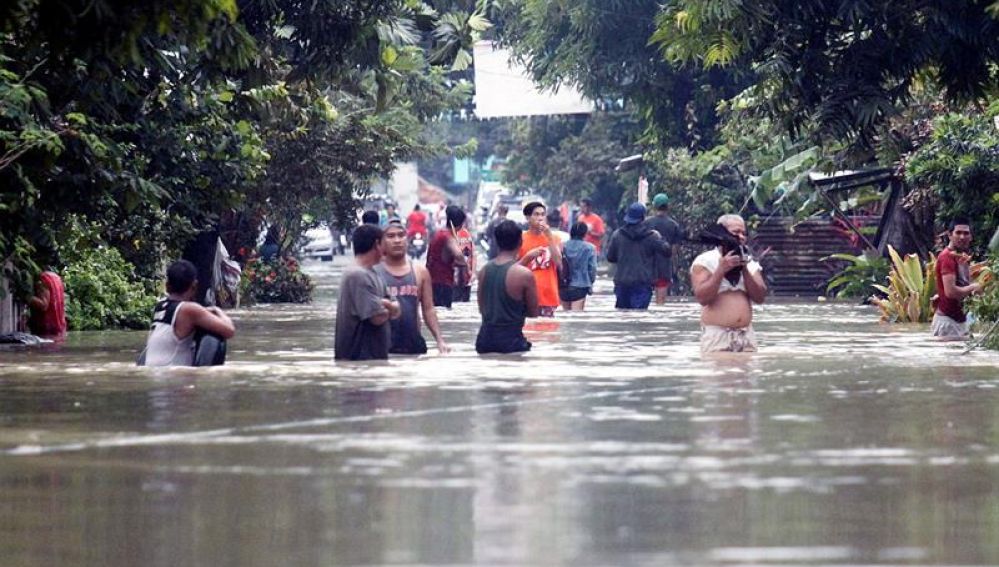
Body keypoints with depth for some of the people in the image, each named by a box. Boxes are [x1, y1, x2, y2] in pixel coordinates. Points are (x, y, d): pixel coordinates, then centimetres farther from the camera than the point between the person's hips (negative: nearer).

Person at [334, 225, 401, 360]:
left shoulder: (371, 274, 15)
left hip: (376, 356, 10)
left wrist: (386, 305, -13)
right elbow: (377, 317, -22)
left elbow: (396, 312, 11)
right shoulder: (358, 276, -17)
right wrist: (390, 308, 1)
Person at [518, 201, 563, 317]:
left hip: (548, 296, 2)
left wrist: (549, 237, -10)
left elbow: (558, 262, -7)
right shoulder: (521, 239, 2)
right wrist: (528, 257, -16)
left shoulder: (554, 239, 8)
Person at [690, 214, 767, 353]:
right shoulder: (704, 261, 1)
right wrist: (721, 270, -17)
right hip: (716, 335, -4)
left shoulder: (750, 263, 14)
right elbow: (702, 297, -11)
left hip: (746, 335, 5)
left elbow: (760, 297, 3)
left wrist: (745, 270, -8)